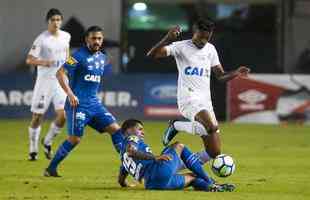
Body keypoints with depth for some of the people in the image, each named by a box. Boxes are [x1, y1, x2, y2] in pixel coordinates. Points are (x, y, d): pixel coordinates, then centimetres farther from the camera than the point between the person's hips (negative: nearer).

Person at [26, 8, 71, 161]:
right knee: (37, 116, 1)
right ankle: (33, 149, 18)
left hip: (60, 81, 4)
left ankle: (47, 142, 14)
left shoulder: (66, 36, 4)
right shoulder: (42, 39, -11)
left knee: (63, 115, -10)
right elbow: (29, 59, -15)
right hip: (44, 80, -4)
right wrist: (43, 62, -32)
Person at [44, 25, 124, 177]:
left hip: (94, 103, 7)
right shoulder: (80, 55, -10)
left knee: (115, 129, -2)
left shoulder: (102, 58, 14)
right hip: (78, 103, -7)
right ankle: (51, 168, 2)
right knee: (75, 138, -10)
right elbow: (60, 73, -17)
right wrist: (70, 93, -25)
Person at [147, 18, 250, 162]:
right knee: (212, 127, -35)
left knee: (214, 153, 2)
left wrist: (235, 74, -3)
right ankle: (177, 126, -8)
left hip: (205, 101, 6)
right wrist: (167, 39, -30)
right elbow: (152, 54, -13)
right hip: (189, 99, -6)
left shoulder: (210, 49, 15)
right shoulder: (182, 47, -3)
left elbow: (220, 76, 18)